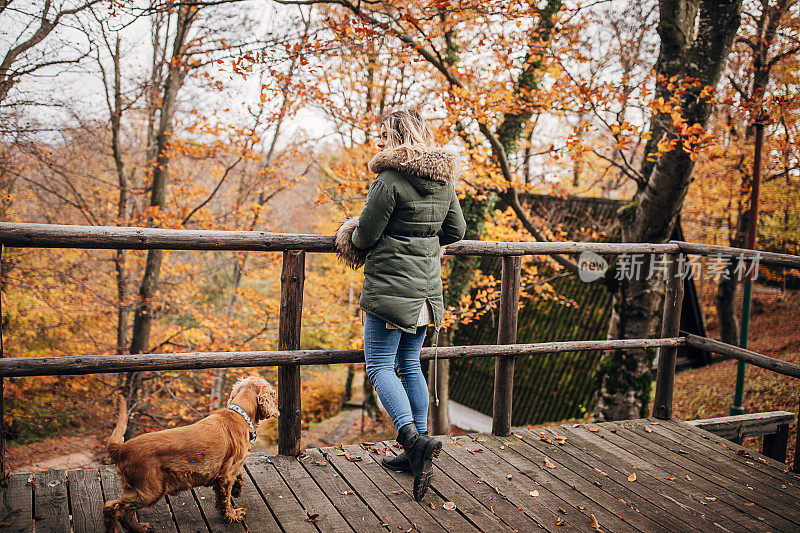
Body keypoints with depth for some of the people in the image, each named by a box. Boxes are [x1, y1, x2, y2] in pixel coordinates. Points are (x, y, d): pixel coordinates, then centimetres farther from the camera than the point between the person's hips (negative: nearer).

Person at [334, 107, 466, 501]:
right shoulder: (443, 182, 8)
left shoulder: (390, 180, -16)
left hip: (390, 287, -8)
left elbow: (365, 233, -13)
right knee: (409, 366, 16)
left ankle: (413, 439, -19)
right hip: (426, 289, 8)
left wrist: (354, 237, 10)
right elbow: (456, 231, 16)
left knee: (380, 368, -2)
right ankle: (417, 449, 20)